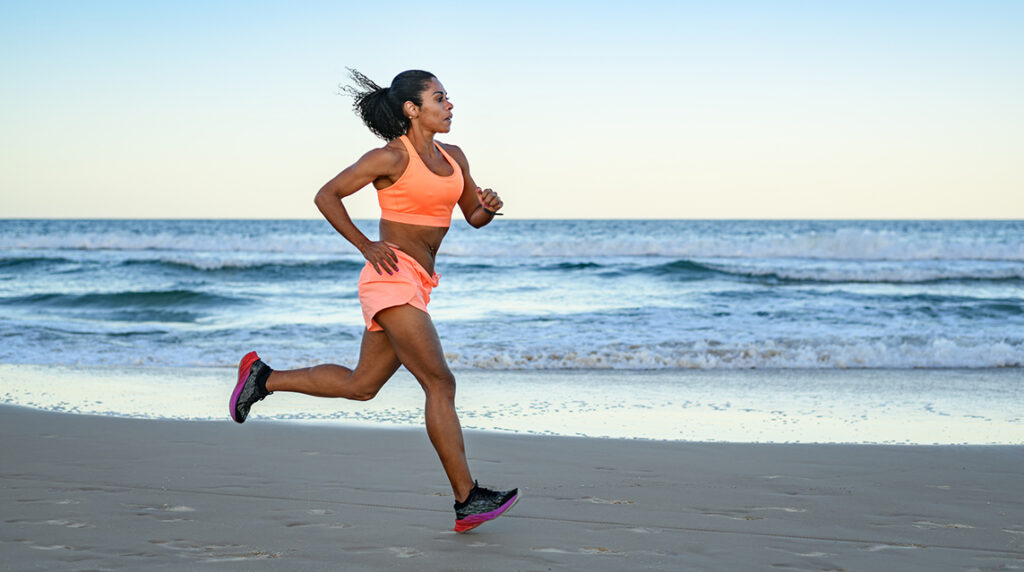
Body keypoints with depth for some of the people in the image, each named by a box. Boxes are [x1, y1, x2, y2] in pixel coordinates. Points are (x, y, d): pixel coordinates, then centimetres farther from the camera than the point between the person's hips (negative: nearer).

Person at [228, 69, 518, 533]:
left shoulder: (453, 158, 12)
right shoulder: (391, 157, -8)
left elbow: (475, 217, 20)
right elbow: (326, 196, -4)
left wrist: (490, 205, -4)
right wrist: (366, 246, -10)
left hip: (416, 285, 9)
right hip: (391, 276, -9)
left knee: (360, 385, 16)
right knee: (440, 383, -13)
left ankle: (264, 378, 30)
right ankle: (467, 501, -12)